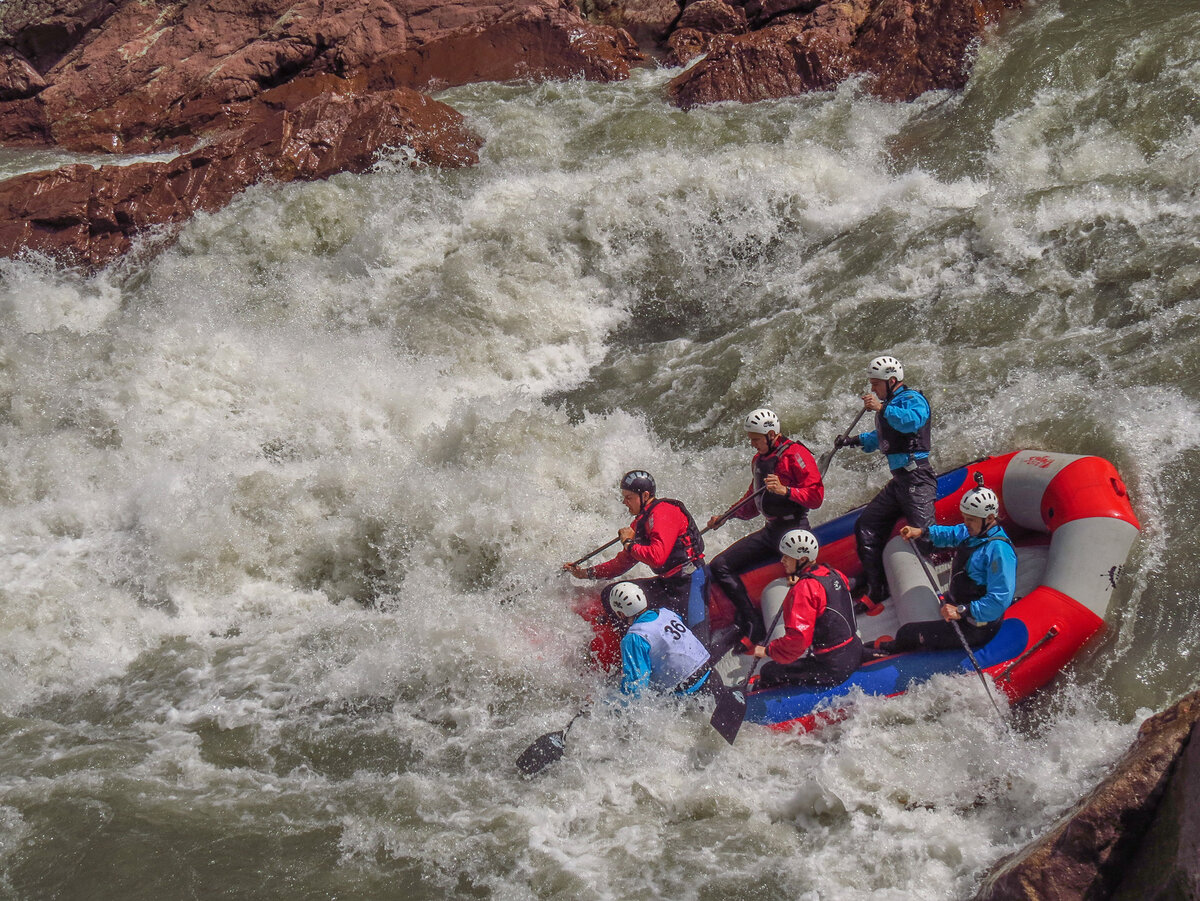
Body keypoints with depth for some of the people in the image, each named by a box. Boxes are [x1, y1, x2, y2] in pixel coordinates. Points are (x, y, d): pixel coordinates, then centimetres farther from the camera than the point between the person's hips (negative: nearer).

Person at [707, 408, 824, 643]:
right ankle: (752, 625, -13)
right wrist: (727, 516, 18)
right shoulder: (758, 460, 20)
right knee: (719, 567, -4)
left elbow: (816, 496, -15)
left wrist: (785, 490, -26)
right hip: (770, 531, 8)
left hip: (793, 528, -8)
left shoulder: (795, 454, -7)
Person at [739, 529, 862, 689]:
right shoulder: (833, 574, 5)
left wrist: (767, 651, -14)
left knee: (770, 672, 2)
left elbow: (798, 638, -26)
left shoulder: (804, 588, -19)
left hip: (834, 668, -9)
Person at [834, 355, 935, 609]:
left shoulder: (912, 399, -7)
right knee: (867, 526, 10)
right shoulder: (891, 404, 21)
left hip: (917, 481, -10)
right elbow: (881, 438, 37)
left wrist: (881, 409, -27)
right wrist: (854, 441, 25)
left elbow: (912, 421, -32)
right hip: (899, 482, 10)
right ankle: (875, 589, 15)